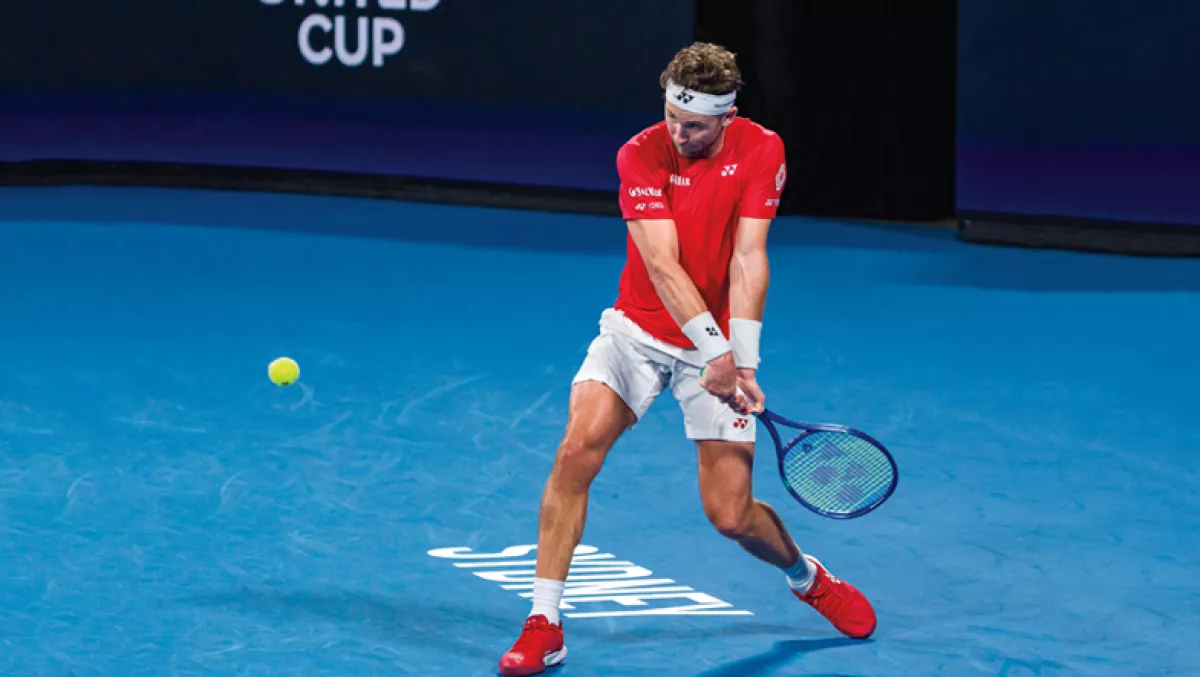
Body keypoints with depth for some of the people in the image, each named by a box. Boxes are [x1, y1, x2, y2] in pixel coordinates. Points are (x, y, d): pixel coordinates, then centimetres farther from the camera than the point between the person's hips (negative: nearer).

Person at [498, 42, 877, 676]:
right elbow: (662, 264, -22)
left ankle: (806, 575, 30)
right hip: (638, 330, 0)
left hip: (720, 344, 0)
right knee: (578, 448, -23)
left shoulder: (762, 150, -9)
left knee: (731, 515, -5)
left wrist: (742, 358, -25)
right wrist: (713, 350, -32)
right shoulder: (641, 155, -14)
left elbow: (748, 259, -15)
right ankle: (544, 626, -16)